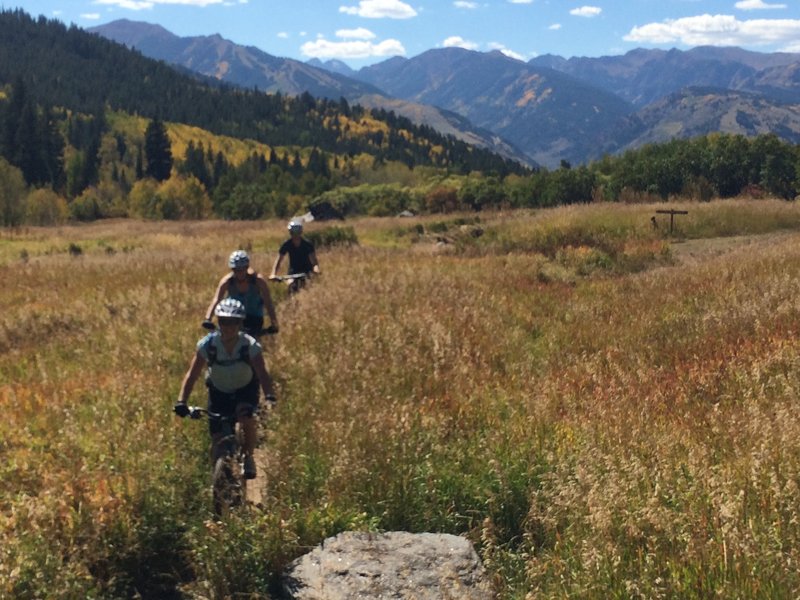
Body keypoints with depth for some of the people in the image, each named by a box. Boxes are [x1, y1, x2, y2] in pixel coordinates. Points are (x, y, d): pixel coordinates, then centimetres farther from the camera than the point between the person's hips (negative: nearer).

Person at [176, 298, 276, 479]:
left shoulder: (250, 345, -26)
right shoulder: (208, 344, -23)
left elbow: (262, 373, -34)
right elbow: (192, 374, -23)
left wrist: (270, 398, -51)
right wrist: (181, 401, -36)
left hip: (246, 389, -2)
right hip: (219, 391, 2)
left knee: (246, 416, -32)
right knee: (218, 439, -6)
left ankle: (249, 457, -7)